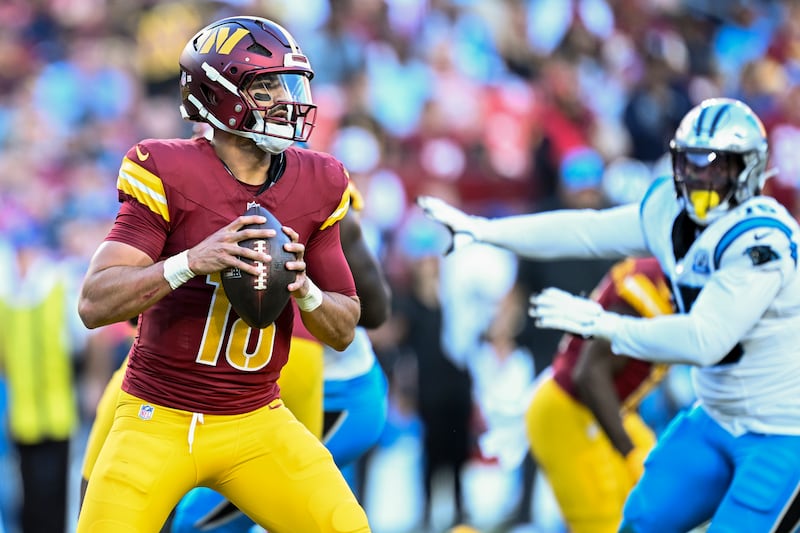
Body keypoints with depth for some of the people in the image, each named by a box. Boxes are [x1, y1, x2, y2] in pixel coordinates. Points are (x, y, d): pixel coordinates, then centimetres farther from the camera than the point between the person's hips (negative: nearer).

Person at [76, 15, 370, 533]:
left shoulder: (314, 185, 2)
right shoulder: (167, 174, -11)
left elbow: (343, 331, 7)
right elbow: (95, 304, -17)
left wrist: (303, 288, -15)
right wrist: (191, 262, -31)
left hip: (257, 426, 3)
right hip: (159, 420, -3)